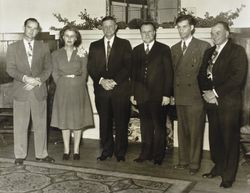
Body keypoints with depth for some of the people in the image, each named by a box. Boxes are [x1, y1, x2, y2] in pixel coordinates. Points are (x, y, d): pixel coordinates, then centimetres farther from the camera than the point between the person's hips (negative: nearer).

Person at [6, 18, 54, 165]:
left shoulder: (44, 47, 10)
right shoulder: (13, 47, 6)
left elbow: (48, 68, 6)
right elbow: (10, 69, -1)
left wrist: (38, 80, -11)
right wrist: (25, 78, -16)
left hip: (39, 91, 1)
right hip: (21, 92, -1)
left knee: (41, 124, 6)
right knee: (20, 125, 3)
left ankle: (41, 154, 17)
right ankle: (20, 155, 14)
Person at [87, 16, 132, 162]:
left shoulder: (124, 44, 8)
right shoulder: (95, 46, 15)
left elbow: (128, 67, -1)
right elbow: (91, 67, 7)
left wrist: (114, 81, -12)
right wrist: (101, 80, -9)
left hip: (120, 89, -2)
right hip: (101, 90, 2)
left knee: (121, 122, -1)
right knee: (105, 122, 5)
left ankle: (120, 153, 8)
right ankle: (107, 151, 15)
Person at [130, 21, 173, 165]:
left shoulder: (164, 49, 1)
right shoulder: (136, 50, 13)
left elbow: (169, 73, -3)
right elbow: (134, 73, 13)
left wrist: (167, 94, -9)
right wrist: (133, 93, 7)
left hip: (158, 95, -3)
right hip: (141, 95, 3)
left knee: (159, 126, 4)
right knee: (145, 126, 9)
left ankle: (158, 155, 14)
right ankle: (146, 153, 19)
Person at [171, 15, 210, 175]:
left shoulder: (204, 46, -2)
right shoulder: (174, 49, 15)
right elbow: (173, 72, 14)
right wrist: (171, 93, 6)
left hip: (196, 96, -5)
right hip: (180, 96, 5)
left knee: (195, 131, 0)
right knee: (182, 130, 12)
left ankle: (194, 163, 11)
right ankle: (183, 160, 22)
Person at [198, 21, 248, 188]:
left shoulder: (237, 51, -3)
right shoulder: (209, 52, 18)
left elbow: (237, 77, -14)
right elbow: (202, 75, 16)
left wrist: (216, 92, -14)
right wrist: (206, 92, -3)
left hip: (229, 103, -5)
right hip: (211, 101, 6)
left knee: (230, 139, -1)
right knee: (215, 138, 8)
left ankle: (229, 175, 10)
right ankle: (218, 168, 23)